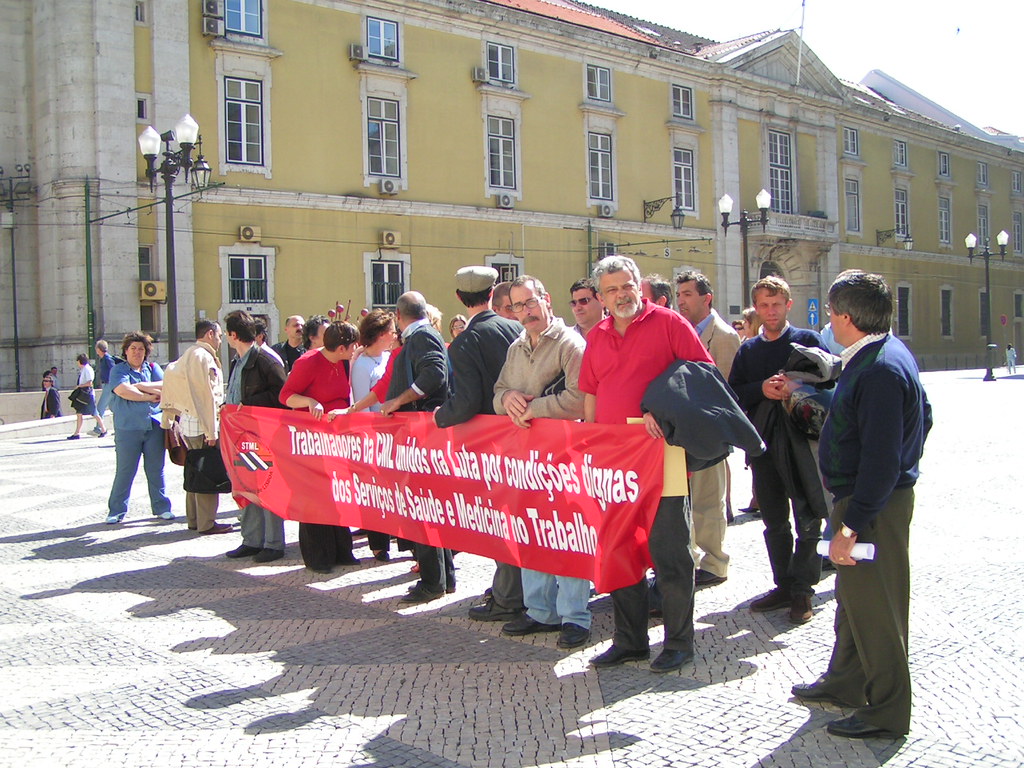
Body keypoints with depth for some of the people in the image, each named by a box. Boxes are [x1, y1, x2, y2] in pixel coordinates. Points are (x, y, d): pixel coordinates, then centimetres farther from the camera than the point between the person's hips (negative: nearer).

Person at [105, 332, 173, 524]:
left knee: (156, 470, 7)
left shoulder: (153, 368, 16)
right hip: (128, 428, -3)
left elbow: (165, 386, -1)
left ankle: (161, 507, 16)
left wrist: (140, 386, -8)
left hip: (154, 426, 3)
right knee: (125, 471, -1)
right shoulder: (118, 370, 6)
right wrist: (149, 396, -8)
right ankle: (116, 511, 9)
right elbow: (123, 391, -12)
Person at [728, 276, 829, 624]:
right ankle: (784, 585, 23)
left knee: (808, 522, 0)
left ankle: (802, 590, 10)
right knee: (774, 522, 12)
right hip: (764, 444, 4)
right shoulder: (748, 350, 12)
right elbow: (734, 393, 5)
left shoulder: (808, 340, 1)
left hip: (803, 441, -4)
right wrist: (762, 389, -13)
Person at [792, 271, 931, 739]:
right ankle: (846, 683, 37)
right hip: (865, 498, 11)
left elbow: (881, 460, -28)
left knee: (873, 604, 1)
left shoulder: (880, 370, -25)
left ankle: (887, 711, 15)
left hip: (875, 506, -11)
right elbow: (921, 417, 17)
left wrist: (851, 524, -27)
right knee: (853, 594, 21)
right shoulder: (888, 352, 7)